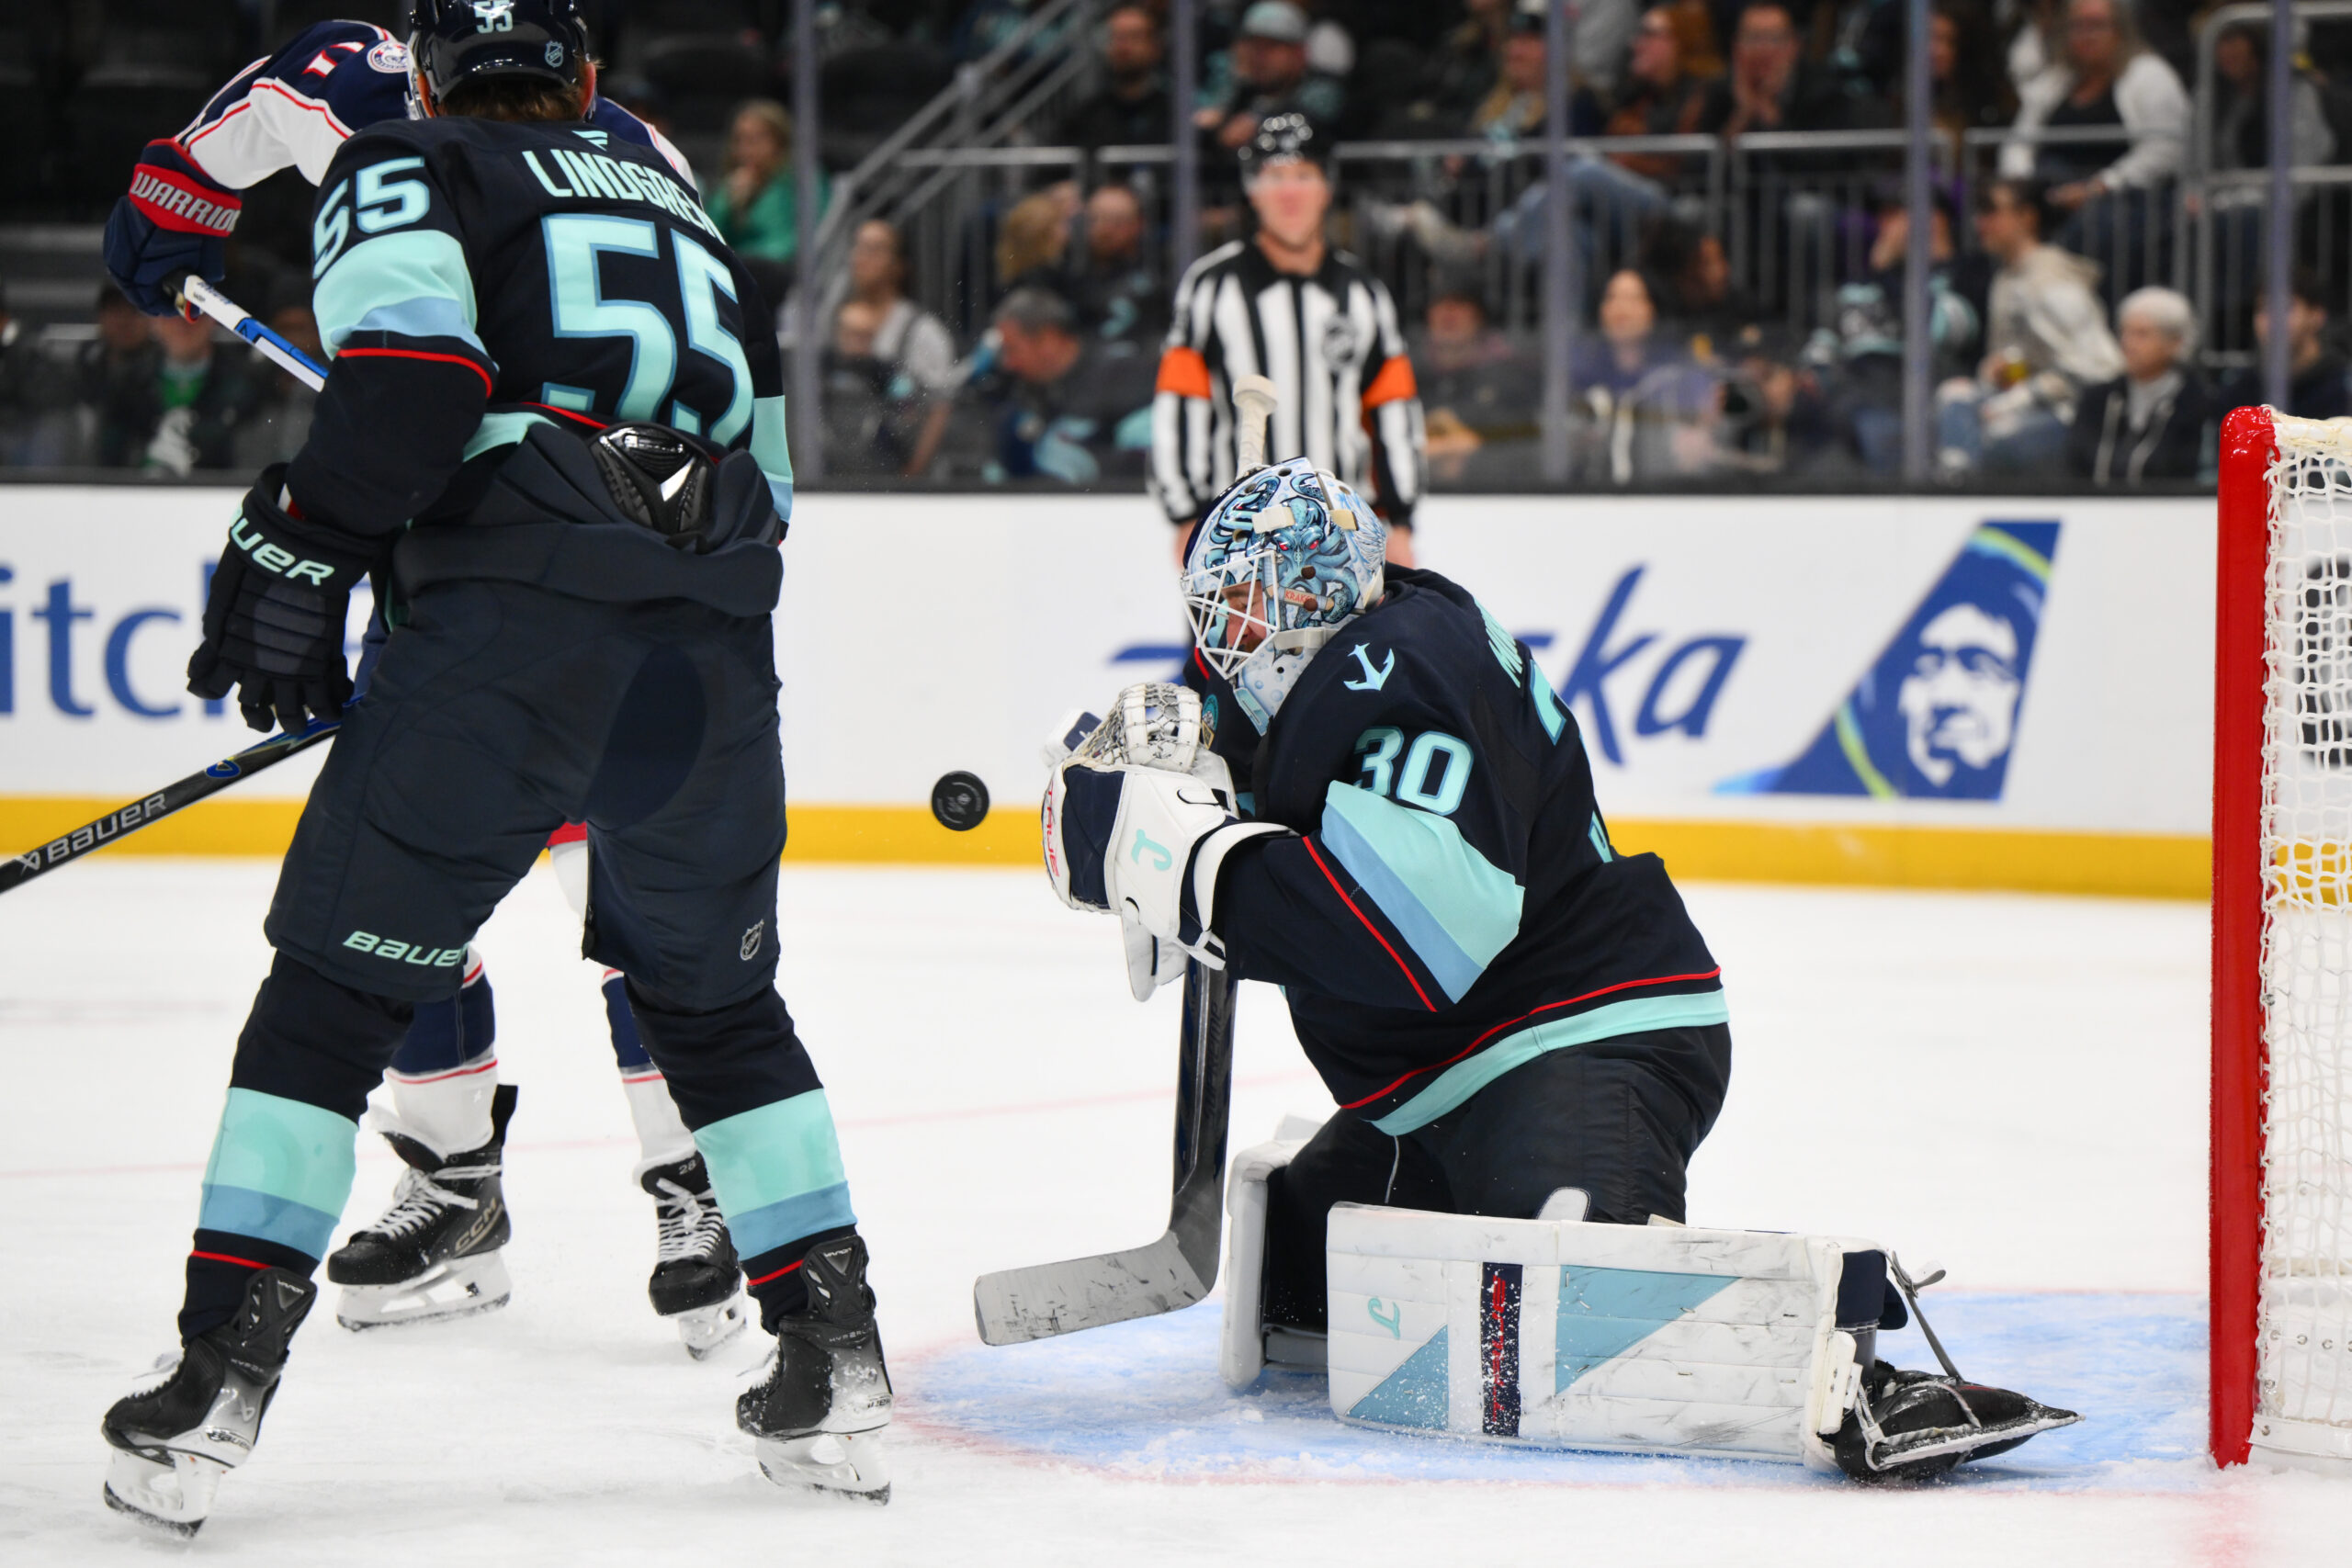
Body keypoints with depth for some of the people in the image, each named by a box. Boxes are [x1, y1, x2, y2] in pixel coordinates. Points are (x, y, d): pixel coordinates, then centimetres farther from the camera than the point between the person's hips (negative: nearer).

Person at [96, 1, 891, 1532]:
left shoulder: (400, 168, 14)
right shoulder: (681, 204, 32)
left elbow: (410, 365, -7)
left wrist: (299, 559, -5)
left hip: (515, 619, -5)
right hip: (719, 649, 5)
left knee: (337, 986, 3)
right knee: (717, 999, 23)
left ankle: (219, 1374, -3)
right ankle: (836, 1356, 16)